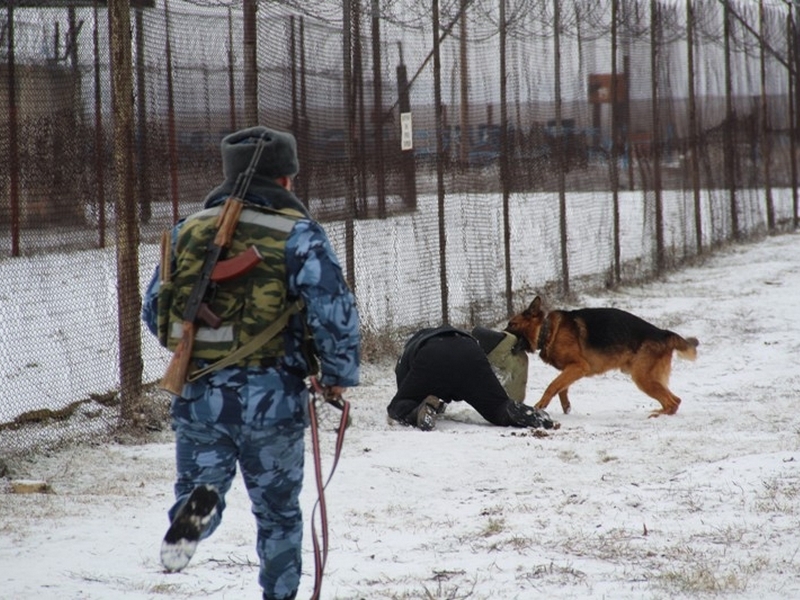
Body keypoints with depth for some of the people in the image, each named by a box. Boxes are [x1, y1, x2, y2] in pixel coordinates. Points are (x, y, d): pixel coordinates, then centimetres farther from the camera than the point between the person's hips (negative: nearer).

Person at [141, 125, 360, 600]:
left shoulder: (189, 231, 8)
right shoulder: (298, 234, -6)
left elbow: (154, 310, 15)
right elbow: (334, 310, -14)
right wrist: (340, 374, 2)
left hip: (198, 394, 2)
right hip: (272, 397, -2)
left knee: (201, 485, 9)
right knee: (278, 514, 14)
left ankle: (197, 504, -24)